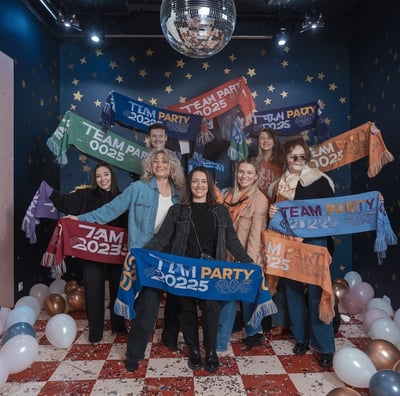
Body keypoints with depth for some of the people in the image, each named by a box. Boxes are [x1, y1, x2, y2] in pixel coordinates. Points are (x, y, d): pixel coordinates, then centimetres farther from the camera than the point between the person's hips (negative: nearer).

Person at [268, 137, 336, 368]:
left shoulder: (319, 180, -5)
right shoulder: (280, 183, 9)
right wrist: (272, 213, -4)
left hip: (314, 242, -4)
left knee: (316, 292, -3)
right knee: (294, 290, 11)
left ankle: (325, 346, 10)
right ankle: (301, 338, 27)